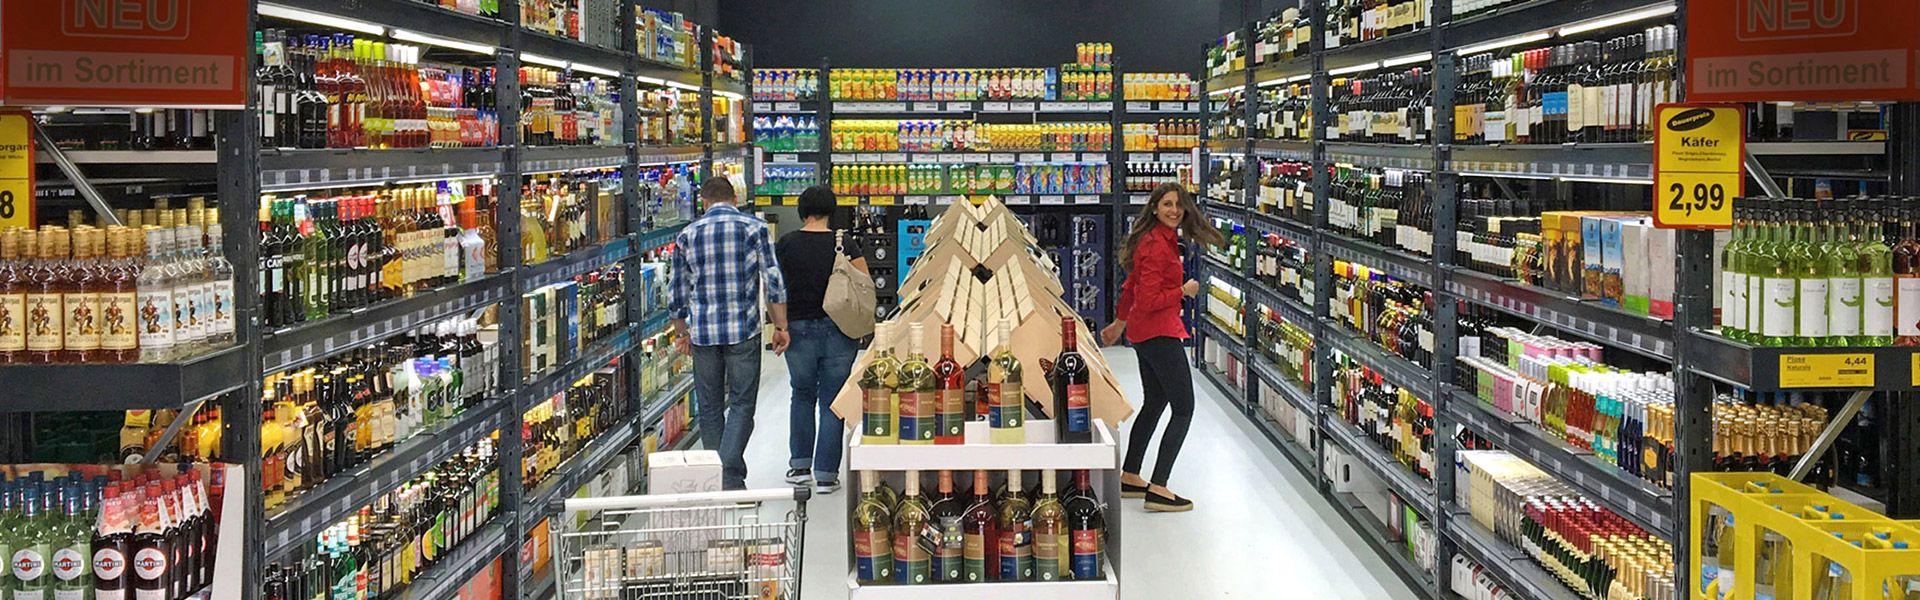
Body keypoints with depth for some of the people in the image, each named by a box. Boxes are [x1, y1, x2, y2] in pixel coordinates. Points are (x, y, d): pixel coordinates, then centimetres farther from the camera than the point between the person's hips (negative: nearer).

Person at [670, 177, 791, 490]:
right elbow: (773, 280, -6)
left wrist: (681, 333, 23)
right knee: (742, 404, 3)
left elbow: (677, 292, 10)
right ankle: (730, 475, -12)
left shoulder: (687, 235, 5)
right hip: (744, 330, -2)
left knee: (710, 407, 13)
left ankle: (713, 479, 19)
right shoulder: (754, 227, 0)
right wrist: (781, 326, 0)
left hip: (703, 332, 2)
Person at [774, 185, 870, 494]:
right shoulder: (845, 242, -7)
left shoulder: (786, 244, -3)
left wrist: (781, 324, 17)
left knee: (803, 395, 20)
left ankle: (800, 465, 23)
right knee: (832, 401, 6)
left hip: (799, 327, 1)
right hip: (838, 330, -1)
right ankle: (826, 474, 7)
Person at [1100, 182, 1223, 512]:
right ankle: (1158, 490, -7)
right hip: (1160, 334, -11)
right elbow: (1148, 301, -24)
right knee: (1184, 409, -6)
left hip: (1144, 334, 11)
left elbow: (1131, 286, 22)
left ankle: (1129, 478, 30)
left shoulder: (1160, 239, 12)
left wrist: (1118, 324, 32)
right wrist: (1184, 290, -11)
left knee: (1155, 403, 21)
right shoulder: (1157, 246, -19)